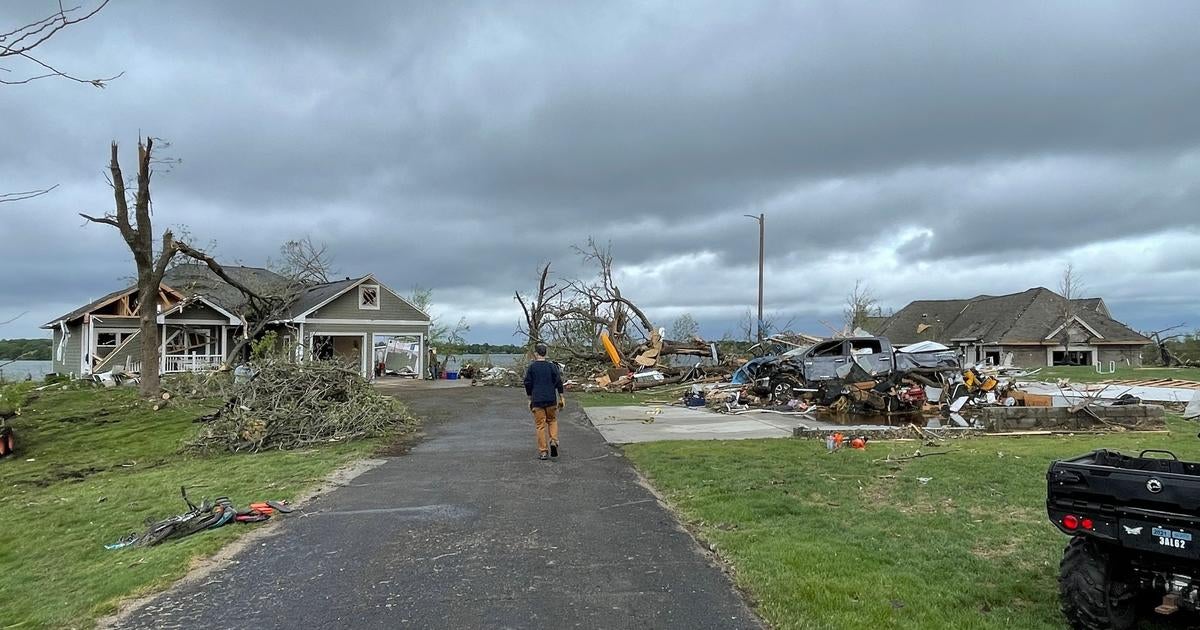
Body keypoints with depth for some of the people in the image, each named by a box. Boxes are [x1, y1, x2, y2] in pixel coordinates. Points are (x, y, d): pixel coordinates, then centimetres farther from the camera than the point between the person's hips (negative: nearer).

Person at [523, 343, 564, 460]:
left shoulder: (531, 367, -1)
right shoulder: (552, 366, 1)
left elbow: (528, 383, 2)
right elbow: (559, 382, 0)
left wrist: (530, 399, 13)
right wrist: (561, 398, 8)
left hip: (537, 401, -1)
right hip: (551, 400, 1)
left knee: (540, 425, 3)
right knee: (552, 420, 20)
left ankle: (543, 452, 3)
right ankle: (554, 441, -3)